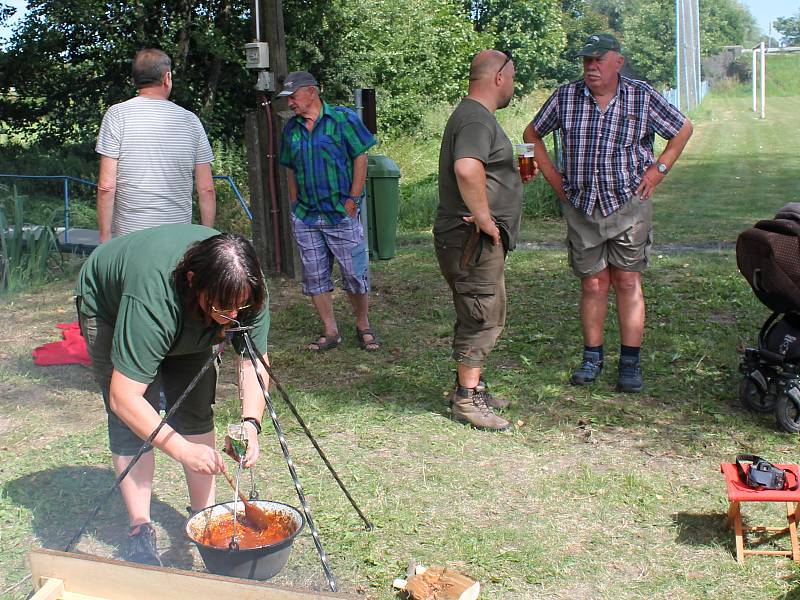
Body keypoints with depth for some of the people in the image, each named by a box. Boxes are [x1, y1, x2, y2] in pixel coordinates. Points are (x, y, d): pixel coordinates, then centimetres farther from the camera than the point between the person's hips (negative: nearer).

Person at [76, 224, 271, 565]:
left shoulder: (245, 290, -31)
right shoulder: (153, 299, -46)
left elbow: (255, 361, -22)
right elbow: (124, 397, -44)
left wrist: (251, 423, -37)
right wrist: (183, 450, -47)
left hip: (186, 319, 4)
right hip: (109, 307, -4)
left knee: (196, 412, -4)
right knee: (131, 423, -13)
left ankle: (204, 514, 8)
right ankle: (140, 532, -2)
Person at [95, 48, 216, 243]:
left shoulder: (117, 115, -2)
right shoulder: (190, 120, 5)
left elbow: (106, 187, -7)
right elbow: (206, 190, 4)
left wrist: (105, 237, 0)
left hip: (129, 235, -2)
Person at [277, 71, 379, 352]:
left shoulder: (343, 118, -4)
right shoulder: (291, 128, 11)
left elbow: (360, 158, -5)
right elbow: (291, 170, 16)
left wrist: (353, 199, -10)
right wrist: (295, 205, 8)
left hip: (342, 214, -5)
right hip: (305, 218, 5)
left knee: (355, 275, 0)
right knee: (315, 277, 7)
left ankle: (363, 327, 18)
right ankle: (330, 332, 18)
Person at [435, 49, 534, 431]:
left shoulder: (473, 115, 19)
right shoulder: (476, 119, -17)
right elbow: (467, 169, -37)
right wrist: (484, 218, -27)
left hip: (479, 239, 11)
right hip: (472, 238, -11)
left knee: (479, 317, 18)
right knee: (483, 318, -4)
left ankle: (469, 387, 29)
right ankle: (467, 400, 5)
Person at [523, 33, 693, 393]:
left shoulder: (643, 98, -2)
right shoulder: (565, 97, 0)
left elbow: (683, 129, 11)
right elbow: (531, 134, 14)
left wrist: (659, 169, 1)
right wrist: (552, 176, 7)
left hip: (629, 205, -1)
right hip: (581, 207, 1)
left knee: (628, 282, 1)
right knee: (593, 284, 6)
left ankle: (630, 364, 8)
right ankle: (592, 358, 18)